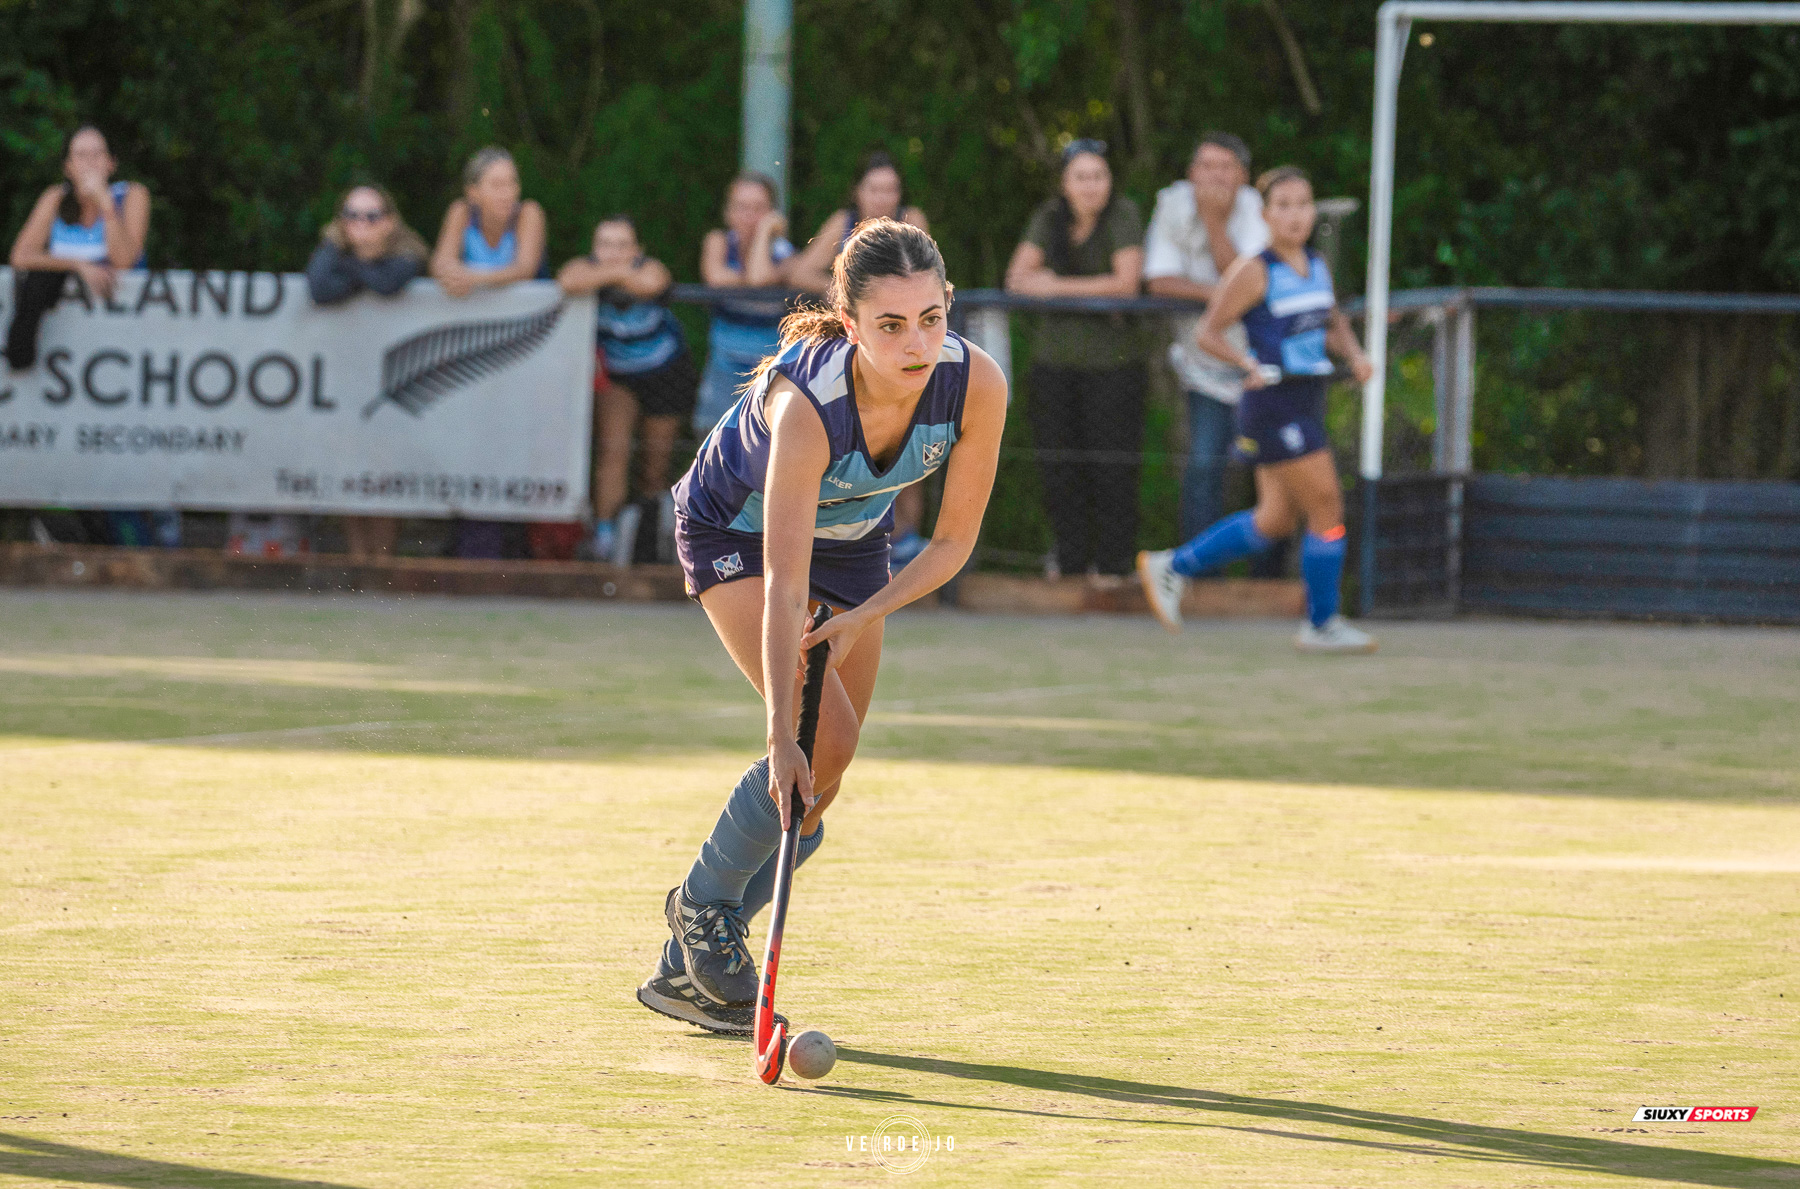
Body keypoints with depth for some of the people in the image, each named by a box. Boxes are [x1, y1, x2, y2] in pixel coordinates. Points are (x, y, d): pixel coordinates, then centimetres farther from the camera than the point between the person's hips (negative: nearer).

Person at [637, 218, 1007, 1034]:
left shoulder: (976, 384, -30)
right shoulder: (805, 404, -41)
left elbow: (954, 540, -16)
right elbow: (783, 584, -43)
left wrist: (862, 619, -30)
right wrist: (783, 738, -49)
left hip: (854, 539, 5)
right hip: (735, 530, -5)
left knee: (820, 783, 3)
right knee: (824, 741, -23)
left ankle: (686, 973, 19)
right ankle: (703, 901, 2)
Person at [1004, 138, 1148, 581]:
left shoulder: (1123, 214, -8)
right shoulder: (1050, 217, 5)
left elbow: (1127, 283, -15)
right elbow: (1018, 278, -2)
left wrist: (1059, 287, -13)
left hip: (1114, 358, -4)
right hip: (1056, 358, 4)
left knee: (1111, 468, -7)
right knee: (1059, 465, 3)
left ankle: (1113, 562, 3)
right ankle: (1071, 559, 14)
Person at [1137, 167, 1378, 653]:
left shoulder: (1318, 267, 10)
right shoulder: (1254, 271, -11)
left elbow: (1334, 326, 24)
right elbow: (1208, 333, -11)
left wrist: (1355, 356, 4)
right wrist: (1251, 364, -26)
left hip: (1306, 404, 8)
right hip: (1273, 406, -8)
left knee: (1275, 520, 13)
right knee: (1327, 508, -6)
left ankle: (1170, 567, 26)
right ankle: (1321, 625, 8)